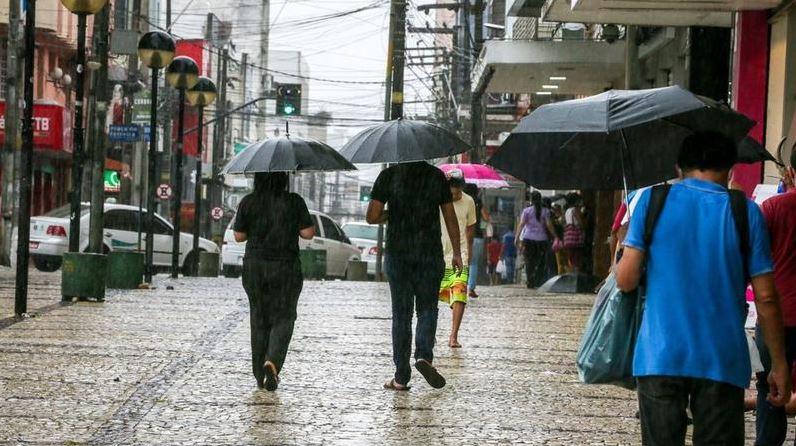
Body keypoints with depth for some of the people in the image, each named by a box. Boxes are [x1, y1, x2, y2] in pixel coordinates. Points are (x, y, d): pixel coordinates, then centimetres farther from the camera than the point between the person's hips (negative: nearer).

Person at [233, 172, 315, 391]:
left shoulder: (248, 202, -2)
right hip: (285, 267, -2)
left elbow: (239, 236, 1)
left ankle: (260, 376, 15)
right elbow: (308, 233, -7)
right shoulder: (294, 202, -6)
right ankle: (273, 361, -20)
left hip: (254, 268, 2)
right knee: (283, 318, 6)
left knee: (259, 320, 13)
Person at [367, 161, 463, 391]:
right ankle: (424, 355, -13)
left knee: (401, 313, 6)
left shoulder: (388, 176, -3)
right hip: (430, 254, 0)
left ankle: (401, 376, 5)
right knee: (427, 308, 12)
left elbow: (372, 217, -6)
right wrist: (457, 253, 12)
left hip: (397, 253, 0)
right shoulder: (436, 176, 2)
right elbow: (450, 217, 5)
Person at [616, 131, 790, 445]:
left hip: (660, 357, 1)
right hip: (722, 361, -1)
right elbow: (765, 299, -1)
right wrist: (779, 366, 6)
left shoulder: (652, 201, 2)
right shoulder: (746, 212, 1)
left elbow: (625, 281, -4)